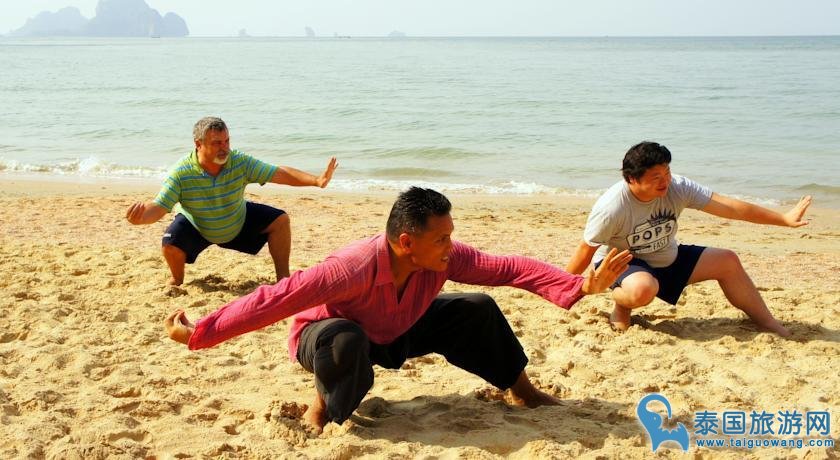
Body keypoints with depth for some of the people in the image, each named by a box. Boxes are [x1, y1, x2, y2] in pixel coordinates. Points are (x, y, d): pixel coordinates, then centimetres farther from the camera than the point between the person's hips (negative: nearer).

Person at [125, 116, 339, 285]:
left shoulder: (240, 162, -26)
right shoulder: (181, 174, -32)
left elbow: (278, 173, -30)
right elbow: (158, 207, -34)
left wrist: (317, 180, -43)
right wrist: (140, 217, -59)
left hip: (239, 220, 3)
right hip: (195, 226, -2)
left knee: (279, 220, -14)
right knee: (170, 245, -30)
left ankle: (283, 276, 2)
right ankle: (177, 280, 7)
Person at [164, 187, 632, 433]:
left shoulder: (443, 259, -24)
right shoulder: (355, 268, -41)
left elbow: (512, 268, -23)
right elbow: (276, 299, -41)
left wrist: (581, 285, -33)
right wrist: (199, 334, -42)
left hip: (399, 332, 5)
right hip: (329, 336, -5)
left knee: (478, 310, -11)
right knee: (347, 341, -43)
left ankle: (523, 391, 11)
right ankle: (323, 411, -11)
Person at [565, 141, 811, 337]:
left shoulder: (678, 188, -18)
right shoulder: (611, 208, -31)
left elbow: (729, 207, -15)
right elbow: (586, 250, -19)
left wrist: (784, 219, -15)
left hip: (667, 260, 6)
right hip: (620, 264, -6)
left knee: (727, 261, -1)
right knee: (643, 289, -42)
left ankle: (769, 324, 13)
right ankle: (620, 304, -4)